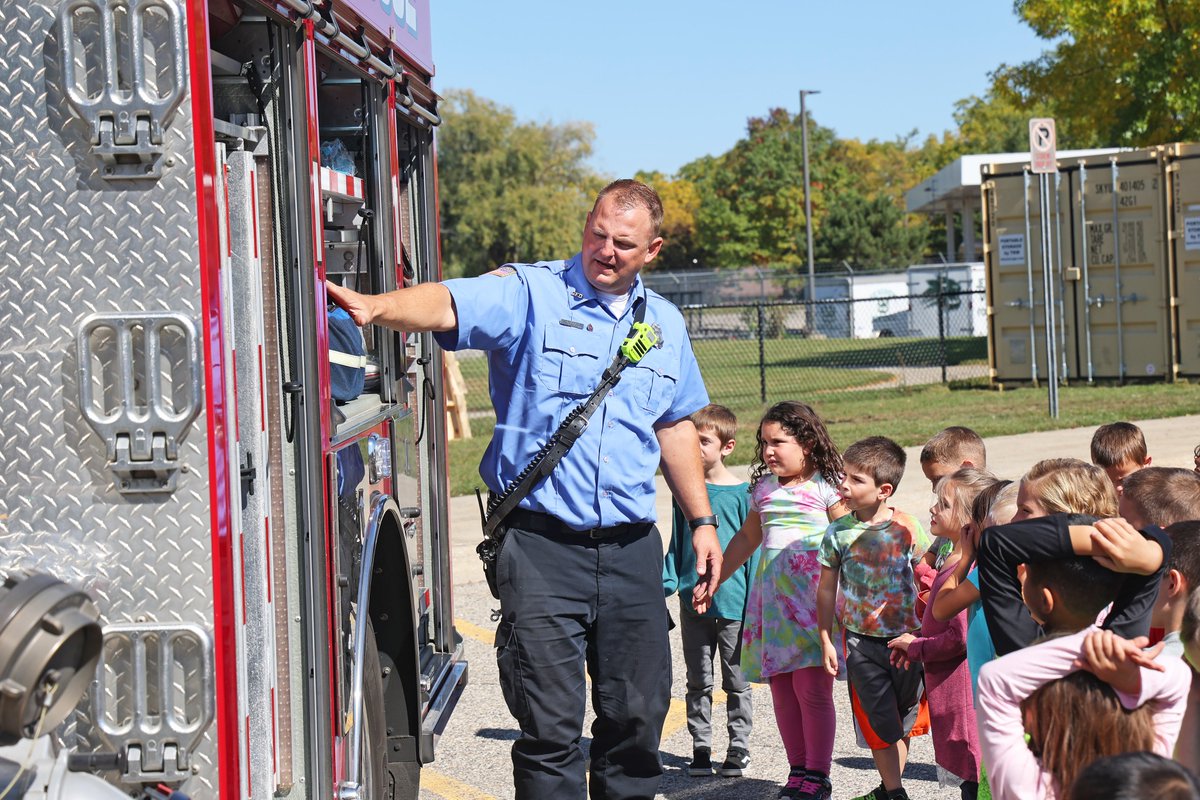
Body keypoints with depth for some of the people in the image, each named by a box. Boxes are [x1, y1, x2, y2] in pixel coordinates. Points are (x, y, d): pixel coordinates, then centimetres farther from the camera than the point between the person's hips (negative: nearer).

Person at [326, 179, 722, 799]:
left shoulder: (665, 324, 12)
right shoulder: (529, 294, -5)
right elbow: (447, 305, -24)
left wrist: (701, 522, 22)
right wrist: (376, 306, -44)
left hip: (631, 547, 5)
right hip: (542, 545, -4)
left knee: (637, 714, 12)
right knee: (550, 725, -2)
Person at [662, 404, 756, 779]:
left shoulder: (742, 493, -7)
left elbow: (753, 548, -3)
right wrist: (666, 584, 2)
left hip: (733, 604, -3)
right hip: (693, 602, 3)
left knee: (737, 683, 7)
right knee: (698, 682, 11)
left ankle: (738, 748, 18)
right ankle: (700, 748, 20)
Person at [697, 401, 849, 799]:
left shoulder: (826, 486, -3)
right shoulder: (762, 487, 15)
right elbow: (747, 537, 27)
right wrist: (714, 577, 27)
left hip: (813, 594, -6)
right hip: (771, 595, 6)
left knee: (812, 688, -7)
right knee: (781, 689, 5)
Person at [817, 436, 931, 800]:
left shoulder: (907, 528, -6)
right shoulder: (838, 532, -5)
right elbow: (826, 588, 4)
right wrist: (826, 640, 3)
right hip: (861, 640, -1)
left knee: (905, 717, 11)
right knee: (879, 719, 0)